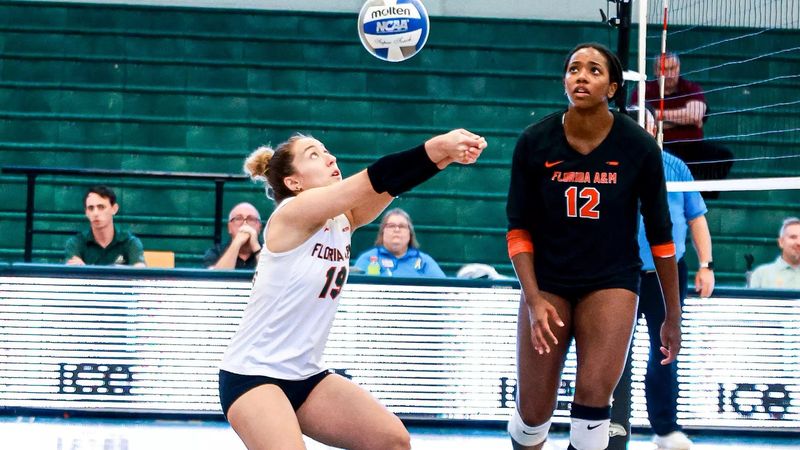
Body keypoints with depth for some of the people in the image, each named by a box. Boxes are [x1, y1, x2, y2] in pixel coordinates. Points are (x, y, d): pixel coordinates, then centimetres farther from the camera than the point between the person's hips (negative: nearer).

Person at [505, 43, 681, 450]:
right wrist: (533, 300, -16)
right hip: (547, 282, 1)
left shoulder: (639, 147, -10)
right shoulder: (534, 142, -9)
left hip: (612, 281, -1)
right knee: (533, 411, -2)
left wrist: (673, 316, 2)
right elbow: (518, 228, -4)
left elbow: (660, 233, -1)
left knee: (593, 394, -18)